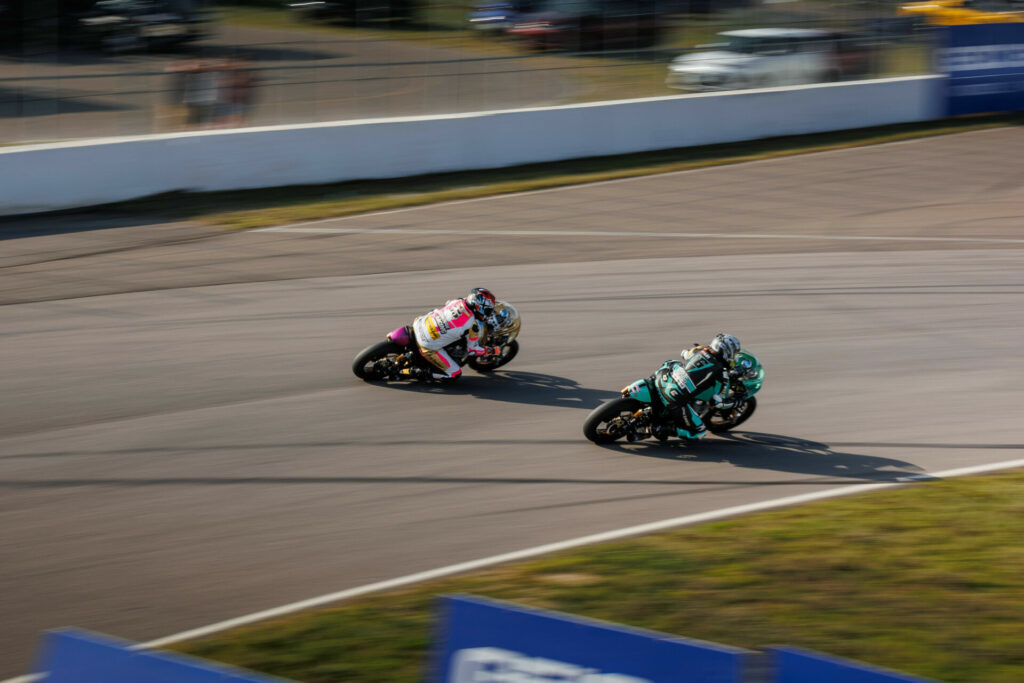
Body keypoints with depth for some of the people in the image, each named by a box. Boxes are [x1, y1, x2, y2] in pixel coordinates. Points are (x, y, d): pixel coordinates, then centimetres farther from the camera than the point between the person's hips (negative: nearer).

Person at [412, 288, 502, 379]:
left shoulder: (457, 302, 1)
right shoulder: (473, 325, -16)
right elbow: (472, 349, -3)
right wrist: (492, 350, 10)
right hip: (429, 346, -7)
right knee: (455, 373, 5)